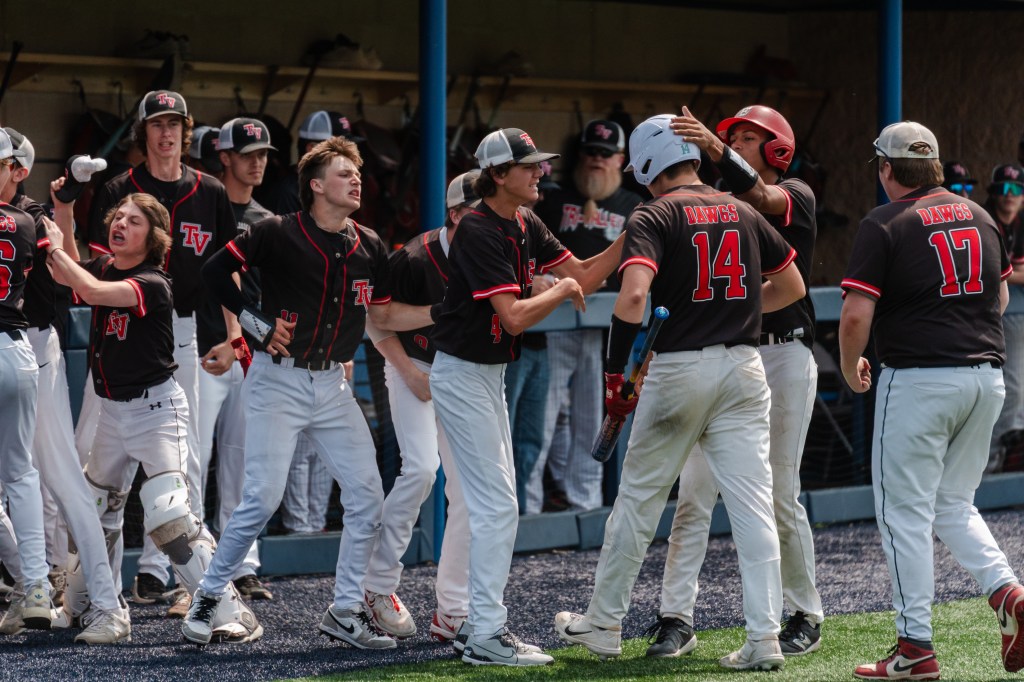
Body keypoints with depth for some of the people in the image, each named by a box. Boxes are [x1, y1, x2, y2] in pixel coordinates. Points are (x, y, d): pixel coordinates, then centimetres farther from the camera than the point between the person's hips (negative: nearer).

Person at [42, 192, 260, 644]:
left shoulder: (152, 284, -20)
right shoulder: (103, 267, 3)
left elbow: (91, 291, -32)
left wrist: (57, 249, -17)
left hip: (155, 408, -8)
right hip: (112, 409, 8)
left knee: (167, 513, -22)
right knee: (95, 507, 19)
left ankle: (231, 614, -22)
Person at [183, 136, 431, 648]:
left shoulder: (368, 247, 7)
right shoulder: (277, 235, -9)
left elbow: (383, 316, 14)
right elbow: (214, 272, -6)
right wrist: (257, 322, -10)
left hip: (332, 384, 6)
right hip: (279, 380, -5)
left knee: (367, 495, -1)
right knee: (263, 498, -12)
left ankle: (345, 610, 10)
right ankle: (208, 596, 4)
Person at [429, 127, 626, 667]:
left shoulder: (526, 228, 8)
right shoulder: (479, 232, -21)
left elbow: (584, 277, 8)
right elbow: (514, 316, -27)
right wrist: (561, 290, -13)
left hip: (489, 375, 10)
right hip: (463, 375, -10)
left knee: (495, 503, 13)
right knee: (496, 505, -11)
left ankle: (482, 624, 20)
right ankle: (486, 637, -10)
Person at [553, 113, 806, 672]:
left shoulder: (653, 217, -7)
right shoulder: (743, 212, 10)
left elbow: (634, 295, -22)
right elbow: (793, 285, 19)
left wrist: (615, 372, -16)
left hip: (677, 369, -4)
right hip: (743, 367, 4)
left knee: (639, 497, 9)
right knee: (753, 503, 0)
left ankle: (603, 623, 19)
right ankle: (764, 636, -6)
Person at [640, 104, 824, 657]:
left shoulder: (795, 197, 0)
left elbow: (761, 197, -25)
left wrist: (713, 147, -39)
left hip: (783, 357, -4)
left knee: (780, 497, 0)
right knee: (694, 493, -4)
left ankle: (805, 617, 14)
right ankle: (676, 618, -3)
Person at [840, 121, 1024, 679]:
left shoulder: (883, 225, -8)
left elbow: (856, 314, -14)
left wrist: (850, 366, 3)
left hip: (918, 377, -6)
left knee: (904, 511, 2)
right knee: (954, 504, 18)